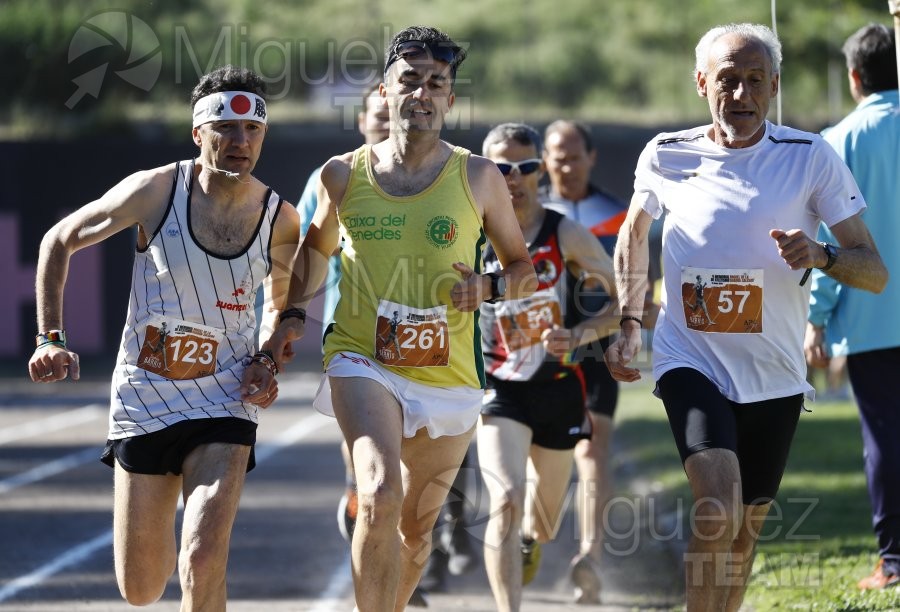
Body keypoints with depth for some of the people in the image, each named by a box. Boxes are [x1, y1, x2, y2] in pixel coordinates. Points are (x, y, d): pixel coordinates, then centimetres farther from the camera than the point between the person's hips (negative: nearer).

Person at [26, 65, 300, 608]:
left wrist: (268, 363, -1)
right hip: (143, 398, 0)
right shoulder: (154, 192, -13)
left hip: (225, 403, 0)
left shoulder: (281, 222, -6)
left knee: (204, 559, -22)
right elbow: (59, 242, 2)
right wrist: (50, 338, -5)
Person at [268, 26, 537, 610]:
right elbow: (316, 250, 22)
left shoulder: (479, 178, 0)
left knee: (416, 526, 13)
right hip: (362, 360, -2)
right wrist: (292, 314, 9)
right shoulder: (344, 174, 2)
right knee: (380, 496, -27)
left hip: (449, 375, 2)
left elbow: (524, 268, 10)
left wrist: (491, 286, -10)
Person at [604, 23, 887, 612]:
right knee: (716, 513, -23)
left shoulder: (810, 157, -4)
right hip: (691, 360, -1)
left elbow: (875, 272, -5)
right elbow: (634, 233, 23)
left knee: (743, 530, 10)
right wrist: (629, 322, 16)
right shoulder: (666, 155, 0)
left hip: (774, 376, 1)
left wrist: (822, 255, -25)